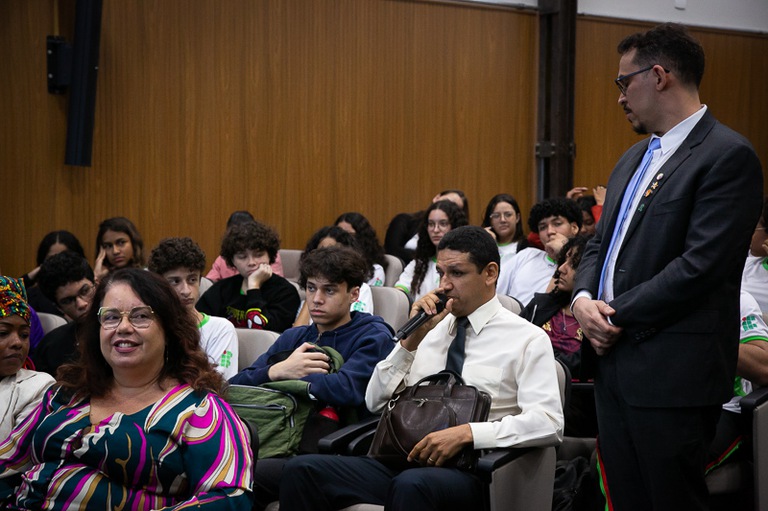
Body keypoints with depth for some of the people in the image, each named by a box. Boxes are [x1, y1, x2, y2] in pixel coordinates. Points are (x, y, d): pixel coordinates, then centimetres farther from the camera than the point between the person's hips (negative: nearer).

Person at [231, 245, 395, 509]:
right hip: (284, 446, 5)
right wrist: (277, 371, -10)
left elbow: (346, 389, -17)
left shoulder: (373, 336, 4)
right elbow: (234, 386, 10)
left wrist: (285, 374, -4)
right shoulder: (293, 337, 21)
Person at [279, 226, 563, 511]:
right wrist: (412, 339, 1)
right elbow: (376, 402, 14)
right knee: (302, 470, -18)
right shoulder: (433, 329, 16)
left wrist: (466, 433, -20)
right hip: (401, 460, 5)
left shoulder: (528, 339, 2)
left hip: (462, 469, -5)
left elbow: (549, 423, -10)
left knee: (411, 484, -39)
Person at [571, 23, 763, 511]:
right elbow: (600, 243, 20)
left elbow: (699, 265, -19)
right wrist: (583, 298, -1)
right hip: (616, 366, 8)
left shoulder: (728, 155, -11)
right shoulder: (634, 158, 17)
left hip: (673, 376, -8)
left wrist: (619, 317, -13)